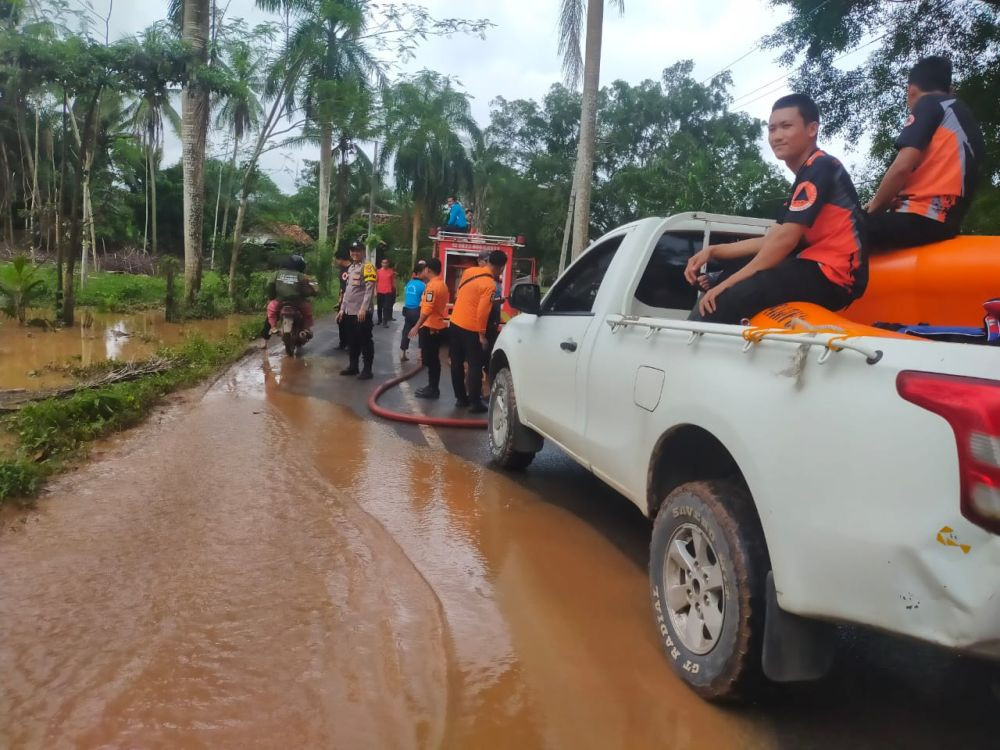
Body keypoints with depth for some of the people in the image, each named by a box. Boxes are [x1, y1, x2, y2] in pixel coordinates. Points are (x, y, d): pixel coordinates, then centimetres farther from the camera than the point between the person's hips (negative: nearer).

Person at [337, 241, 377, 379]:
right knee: (352, 341, 14)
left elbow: (369, 290, -17)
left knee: (365, 341, -3)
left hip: (362, 312, -8)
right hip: (350, 311, 8)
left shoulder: (367, 267, -8)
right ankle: (353, 366, 24)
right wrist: (342, 308, 19)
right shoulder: (350, 268, 19)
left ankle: (367, 369, 3)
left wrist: (363, 308, -23)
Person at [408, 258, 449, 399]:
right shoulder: (442, 284, 14)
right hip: (438, 326, 10)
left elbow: (427, 310, -25)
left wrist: (417, 326, -23)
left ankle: (433, 389, 0)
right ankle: (433, 387, 20)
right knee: (433, 359, 14)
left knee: (430, 360, -4)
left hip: (430, 328, -10)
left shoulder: (432, 286, -17)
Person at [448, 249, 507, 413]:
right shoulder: (490, 285, -16)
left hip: (455, 323, 7)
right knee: (475, 366, 2)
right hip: (471, 329, -7)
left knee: (457, 363, 12)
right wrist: (482, 335, -15)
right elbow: (482, 312, -21)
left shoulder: (469, 271, 5)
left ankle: (460, 398, 22)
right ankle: (475, 403, 2)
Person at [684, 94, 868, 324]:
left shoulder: (821, 168, -9)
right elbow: (770, 240, 17)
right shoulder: (807, 176, 22)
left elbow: (785, 239, -19)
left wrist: (728, 283, -19)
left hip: (830, 275, -11)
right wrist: (713, 251, 8)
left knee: (725, 299, -28)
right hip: (816, 267, 11)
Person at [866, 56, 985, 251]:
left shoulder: (929, 104, 2)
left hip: (920, 219, -9)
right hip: (945, 222, 9)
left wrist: (873, 207, 1)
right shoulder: (968, 121, 27)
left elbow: (903, 167, -11)